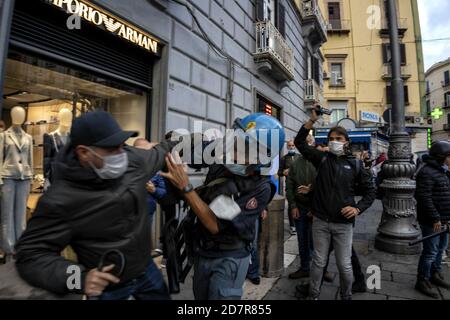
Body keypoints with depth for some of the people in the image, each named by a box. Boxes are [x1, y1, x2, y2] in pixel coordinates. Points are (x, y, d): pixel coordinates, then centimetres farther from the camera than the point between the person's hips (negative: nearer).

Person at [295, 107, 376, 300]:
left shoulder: (355, 164, 3)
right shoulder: (322, 158, 4)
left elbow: (369, 191, 8)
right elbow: (299, 142, 3)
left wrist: (358, 208, -8)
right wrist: (312, 120, -5)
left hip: (343, 223, 0)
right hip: (320, 221, 0)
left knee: (344, 265, 10)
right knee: (318, 262, 12)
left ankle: (346, 296, 34)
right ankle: (313, 295, 29)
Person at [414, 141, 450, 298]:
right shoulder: (427, 172, -18)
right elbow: (424, 197, -24)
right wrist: (435, 218, -22)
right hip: (432, 221, -10)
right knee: (430, 251, -2)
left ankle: (435, 275, 37)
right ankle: (422, 281, 12)